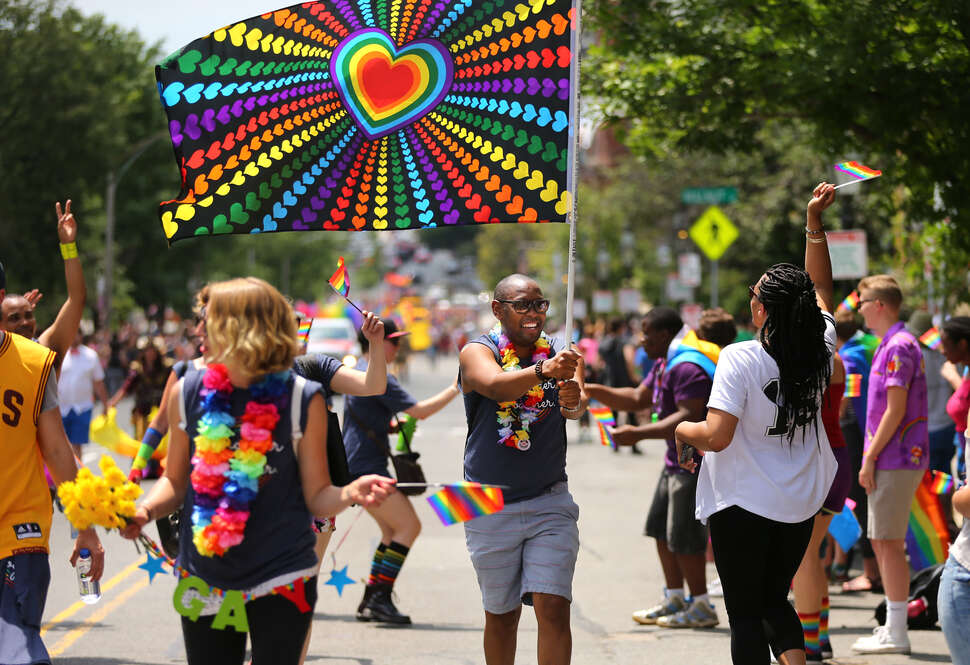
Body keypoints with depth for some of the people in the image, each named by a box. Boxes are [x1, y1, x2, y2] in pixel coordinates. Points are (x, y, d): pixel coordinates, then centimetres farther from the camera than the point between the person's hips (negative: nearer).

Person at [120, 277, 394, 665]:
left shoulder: (302, 400, -9)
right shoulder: (189, 392, -1)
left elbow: (316, 496, -4)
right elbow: (176, 481, 9)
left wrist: (350, 494, -26)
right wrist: (145, 511, -11)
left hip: (281, 581, -3)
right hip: (204, 576, 3)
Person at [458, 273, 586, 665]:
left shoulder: (562, 355, 3)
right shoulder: (477, 352, -5)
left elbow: (578, 407, -15)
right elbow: (494, 385, -28)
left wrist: (574, 400, -41)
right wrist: (543, 371, -47)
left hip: (550, 503, 1)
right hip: (491, 509, -1)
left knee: (553, 610, -11)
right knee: (501, 615, 9)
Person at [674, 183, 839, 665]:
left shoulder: (740, 359, -18)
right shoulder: (819, 352, -2)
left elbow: (716, 436, -23)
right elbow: (821, 288, 16)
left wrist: (682, 430, -2)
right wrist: (814, 222, 17)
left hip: (743, 505, -5)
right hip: (800, 506, 5)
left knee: (745, 614, 4)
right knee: (775, 601, 21)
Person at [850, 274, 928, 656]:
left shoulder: (899, 347, -15)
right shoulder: (889, 345, 17)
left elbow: (895, 410, -20)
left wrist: (870, 459, -18)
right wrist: (871, 458, 19)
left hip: (895, 459, -10)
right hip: (890, 460, 10)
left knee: (889, 542, -7)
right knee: (880, 541, 14)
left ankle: (896, 634, -6)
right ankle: (893, 625, 20)